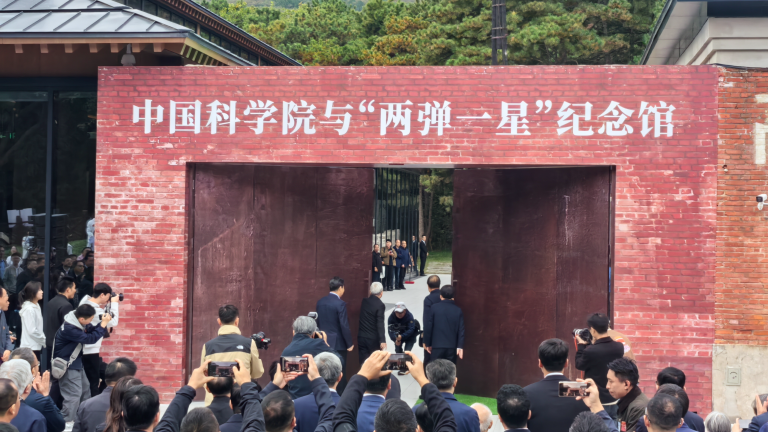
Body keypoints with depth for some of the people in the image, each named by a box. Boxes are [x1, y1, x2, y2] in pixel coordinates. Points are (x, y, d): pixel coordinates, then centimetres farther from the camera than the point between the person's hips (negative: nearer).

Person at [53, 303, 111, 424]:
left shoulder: (78, 321, -5)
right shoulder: (69, 328, -32)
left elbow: (91, 330, 5)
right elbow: (90, 338, -30)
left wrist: (102, 323, -14)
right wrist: (103, 324, -25)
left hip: (75, 363, 10)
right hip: (67, 365, -10)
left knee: (85, 389, 22)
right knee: (73, 395, -11)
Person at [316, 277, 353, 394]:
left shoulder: (320, 302, 4)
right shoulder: (340, 304, -16)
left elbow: (317, 322, 11)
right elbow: (344, 326, -16)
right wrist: (350, 343, -7)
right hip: (338, 343, -6)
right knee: (340, 372, 2)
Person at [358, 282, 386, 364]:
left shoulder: (364, 301, 4)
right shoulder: (380, 305, -14)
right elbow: (380, 323, -20)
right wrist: (382, 340, -21)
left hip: (361, 338, 5)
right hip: (373, 339, -5)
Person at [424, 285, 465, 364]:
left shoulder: (434, 308, -4)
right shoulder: (458, 310, 1)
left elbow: (428, 327, -3)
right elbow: (461, 330, -1)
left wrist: (427, 343, 6)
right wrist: (460, 346, 1)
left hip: (437, 346, -2)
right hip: (452, 346, 2)